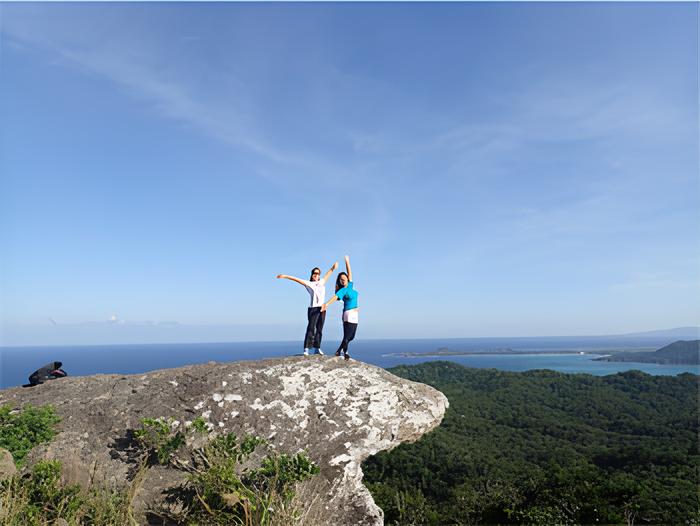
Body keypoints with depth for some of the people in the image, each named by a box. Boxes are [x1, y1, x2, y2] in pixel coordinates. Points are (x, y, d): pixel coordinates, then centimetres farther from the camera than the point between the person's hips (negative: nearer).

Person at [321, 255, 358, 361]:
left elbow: (350, 272, 13)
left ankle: (339, 351, 18)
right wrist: (327, 303, -44)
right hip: (348, 313, -8)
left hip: (355, 314, 8)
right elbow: (335, 297, -28)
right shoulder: (342, 290, -10)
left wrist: (347, 261, 15)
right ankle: (345, 353, -2)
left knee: (351, 336, 10)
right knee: (347, 336, -8)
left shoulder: (350, 285, 9)